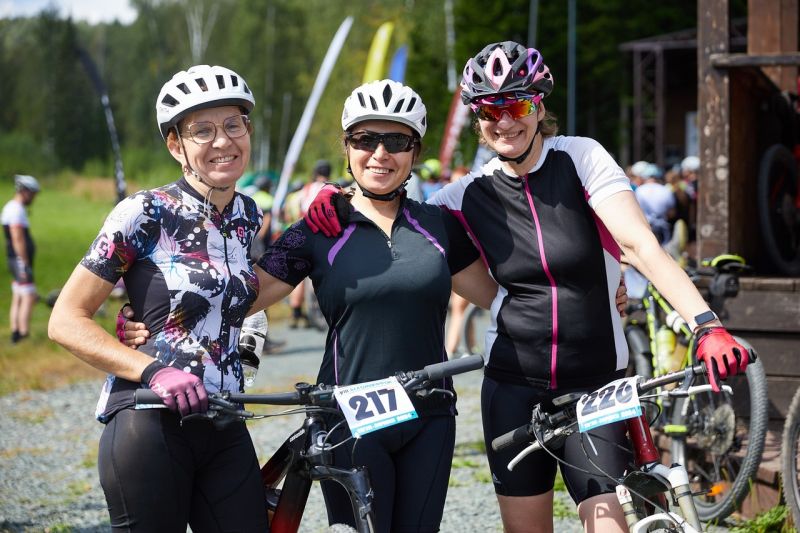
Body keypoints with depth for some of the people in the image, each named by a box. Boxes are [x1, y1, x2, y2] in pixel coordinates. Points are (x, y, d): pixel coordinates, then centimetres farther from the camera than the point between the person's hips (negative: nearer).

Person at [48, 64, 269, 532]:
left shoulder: (248, 215, 10)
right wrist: (154, 369, -22)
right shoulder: (145, 214, -9)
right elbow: (66, 321, -11)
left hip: (225, 432, 6)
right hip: (150, 424, -6)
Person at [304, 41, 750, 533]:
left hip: (596, 383, -2)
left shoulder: (581, 158, -8)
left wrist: (708, 325, -30)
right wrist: (340, 205, -12)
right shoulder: (470, 194, 1)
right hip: (514, 385, 3)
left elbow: (642, 245, -18)